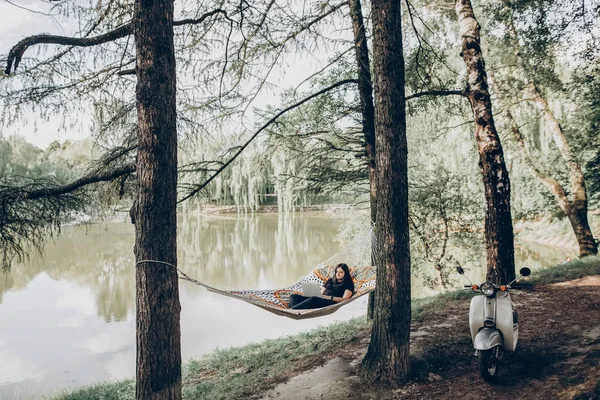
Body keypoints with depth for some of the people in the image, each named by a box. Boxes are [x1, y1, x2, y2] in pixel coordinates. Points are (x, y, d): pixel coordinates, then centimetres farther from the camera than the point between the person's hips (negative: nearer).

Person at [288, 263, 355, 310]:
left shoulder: (348, 284, 13)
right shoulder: (330, 280, 31)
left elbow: (344, 299, -2)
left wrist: (330, 297, -15)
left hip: (332, 302, -7)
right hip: (320, 299, 7)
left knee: (314, 299, -40)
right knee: (294, 296, -16)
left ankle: (292, 310, -53)